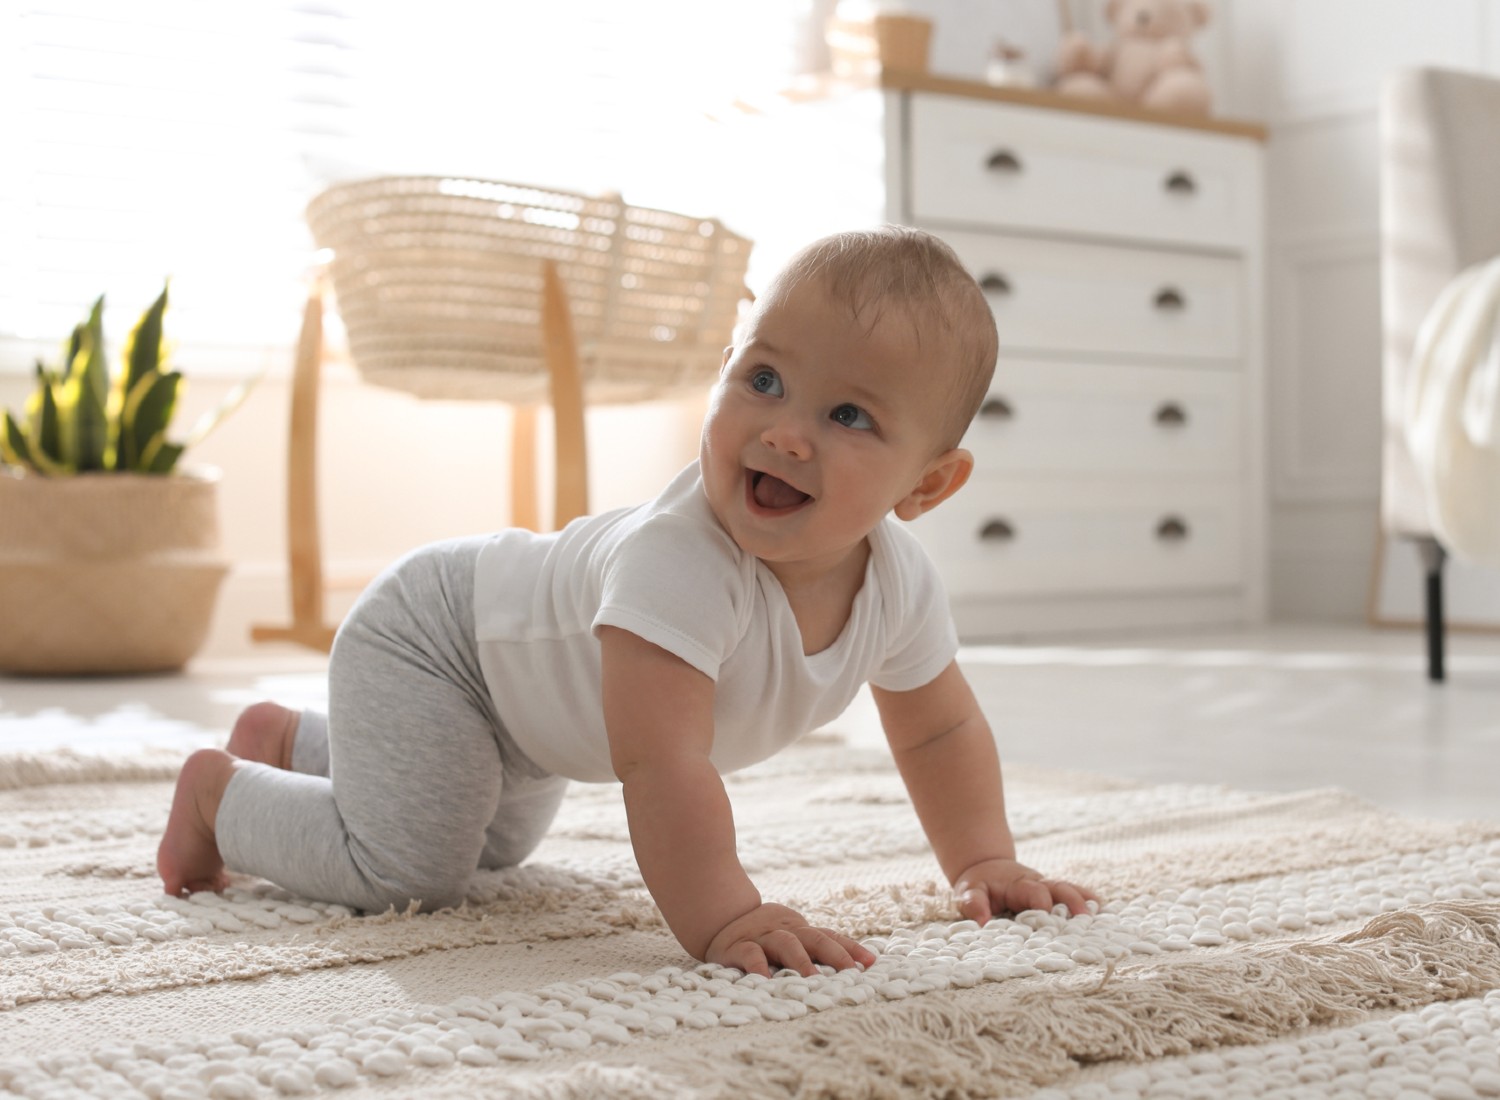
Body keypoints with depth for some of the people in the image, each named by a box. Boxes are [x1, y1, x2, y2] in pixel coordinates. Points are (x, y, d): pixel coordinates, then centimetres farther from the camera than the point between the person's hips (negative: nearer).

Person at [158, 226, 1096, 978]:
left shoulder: (899, 583, -20)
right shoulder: (678, 561, -45)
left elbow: (940, 728, -3)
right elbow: (661, 762, -50)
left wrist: (984, 864, -10)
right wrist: (721, 921, -53)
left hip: (527, 676, 8)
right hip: (431, 637, -8)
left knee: (493, 848, 30)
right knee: (406, 869, -23)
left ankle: (290, 739, 48)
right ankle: (221, 789, 5)